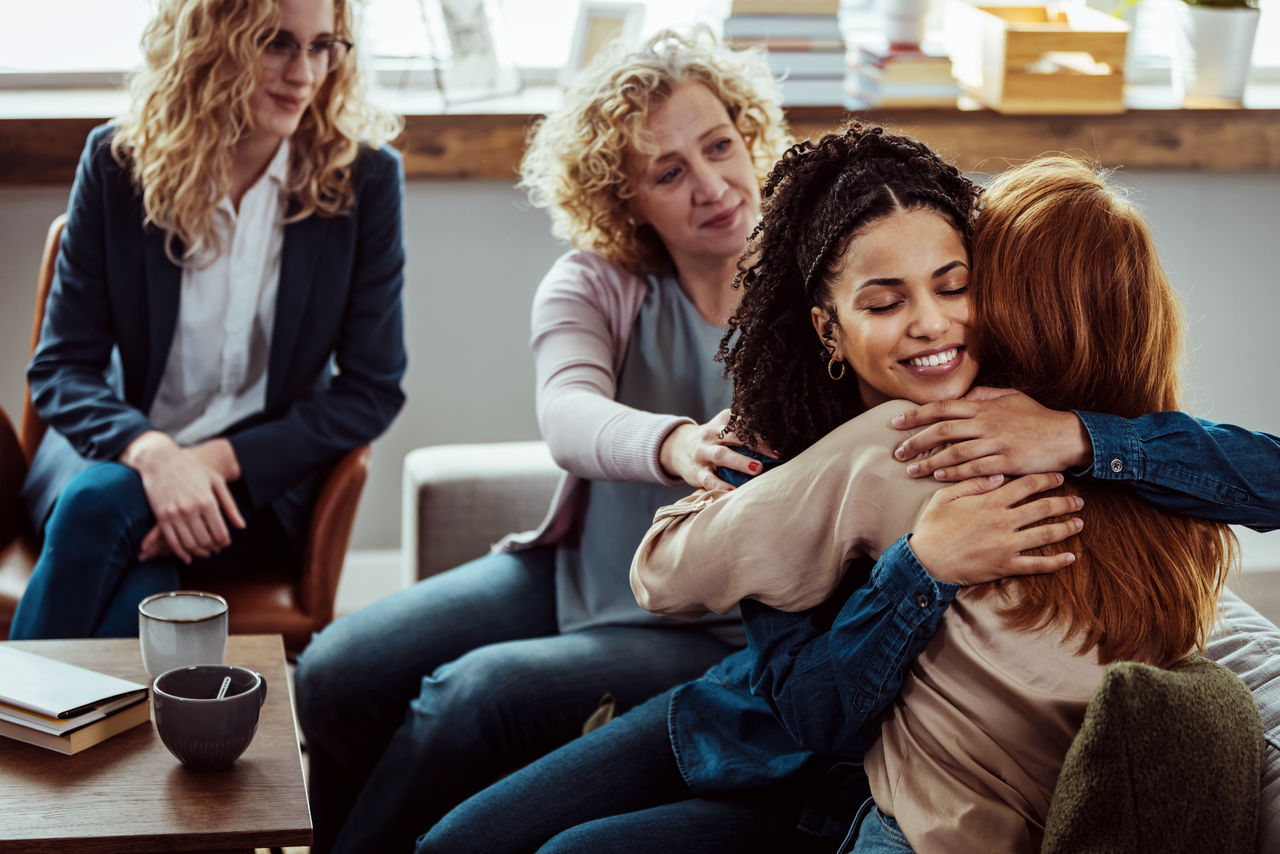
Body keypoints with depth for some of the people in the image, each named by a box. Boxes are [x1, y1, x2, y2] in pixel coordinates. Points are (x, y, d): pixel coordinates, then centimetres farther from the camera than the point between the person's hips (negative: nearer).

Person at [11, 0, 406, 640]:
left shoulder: (365, 175, -4)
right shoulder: (118, 160, -2)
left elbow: (372, 388, -3)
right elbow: (61, 365, -2)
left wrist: (220, 460, -16)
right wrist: (151, 452, -24)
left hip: (261, 485, -1)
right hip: (114, 450, 1)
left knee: (101, 502, -32)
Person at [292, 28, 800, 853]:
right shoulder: (592, 284, 0)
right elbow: (568, 414, -21)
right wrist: (673, 445, -44)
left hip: (722, 635, -4)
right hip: (577, 572, 5)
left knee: (479, 691, -25)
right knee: (337, 672, -10)